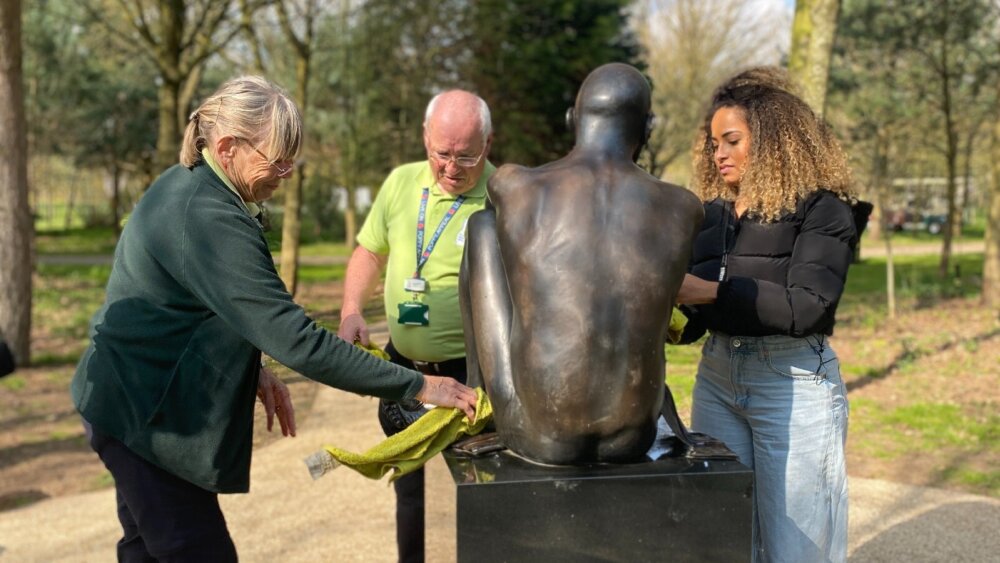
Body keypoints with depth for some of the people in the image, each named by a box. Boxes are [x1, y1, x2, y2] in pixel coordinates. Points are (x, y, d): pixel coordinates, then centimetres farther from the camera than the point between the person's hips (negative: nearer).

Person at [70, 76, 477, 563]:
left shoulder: (182, 186, 4)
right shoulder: (210, 220, -27)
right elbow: (298, 341, -31)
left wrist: (251, 370, 5)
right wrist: (420, 386, -28)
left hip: (137, 401, 10)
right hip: (147, 415, -10)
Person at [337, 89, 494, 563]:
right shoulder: (401, 183, 0)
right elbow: (370, 252, 14)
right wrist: (351, 311, -2)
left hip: (471, 371, -5)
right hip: (401, 365, 6)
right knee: (407, 480, 21)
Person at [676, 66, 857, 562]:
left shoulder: (820, 209, -6)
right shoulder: (712, 212, 11)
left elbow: (806, 308, -18)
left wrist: (710, 292, -22)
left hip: (794, 381, -5)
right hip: (717, 375, 6)